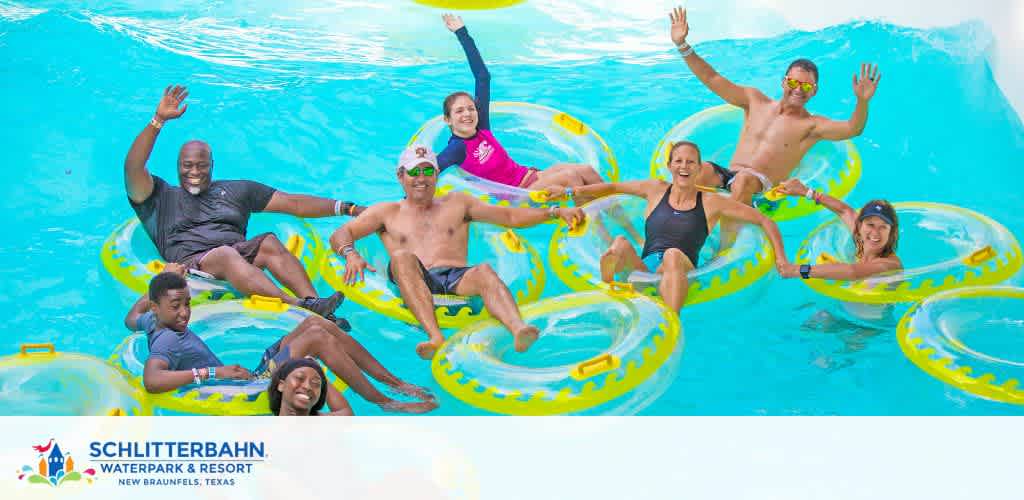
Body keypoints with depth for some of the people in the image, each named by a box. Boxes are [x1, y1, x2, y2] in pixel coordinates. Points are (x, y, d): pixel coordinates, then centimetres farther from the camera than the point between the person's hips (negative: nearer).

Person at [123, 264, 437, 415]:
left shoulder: (152, 321, 9)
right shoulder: (166, 342, -19)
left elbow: (131, 318, 32)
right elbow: (151, 380, -39)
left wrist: (165, 279, 34)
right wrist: (211, 372, -39)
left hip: (254, 373, 10)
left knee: (314, 322, -1)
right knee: (317, 337, -20)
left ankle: (393, 381, 1)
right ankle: (384, 402, -10)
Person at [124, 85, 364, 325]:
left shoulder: (236, 190, 28)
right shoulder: (161, 197, 22)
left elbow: (293, 203, 21)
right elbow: (133, 168, 2)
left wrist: (348, 208, 11)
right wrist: (159, 120, -6)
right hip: (190, 263, -3)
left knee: (269, 242, -27)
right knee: (225, 254, -36)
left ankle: (313, 303, -48)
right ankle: (294, 305, -57)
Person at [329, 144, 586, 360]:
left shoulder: (456, 203, 30)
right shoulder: (387, 212, 26)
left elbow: (511, 217, 25)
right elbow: (340, 235, 14)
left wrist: (555, 212, 12)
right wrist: (351, 255, -11)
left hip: (459, 278, 1)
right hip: (414, 282, -1)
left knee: (485, 271, -32)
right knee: (402, 257, -34)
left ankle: (519, 330, -61)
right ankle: (436, 337, -54)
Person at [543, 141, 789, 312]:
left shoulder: (711, 203, 10)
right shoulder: (656, 190, 17)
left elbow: (765, 221, 11)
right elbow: (614, 187, 30)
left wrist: (781, 259, 1)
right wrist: (570, 191, 26)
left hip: (680, 275, -2)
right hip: (643, 269, 2)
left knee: (673, 255, -38)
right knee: (620, 243, -29)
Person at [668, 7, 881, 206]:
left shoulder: (811, 125, 5)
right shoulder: (755, 101, 17)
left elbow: (852, 129, -12)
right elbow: (712, 79, 15)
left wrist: (862, 102, -33)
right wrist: (682, 44, 7)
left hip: (764, 190, -3)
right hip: (726, 177, 4)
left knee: (744, 180, -39)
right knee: (700, 170, -30)